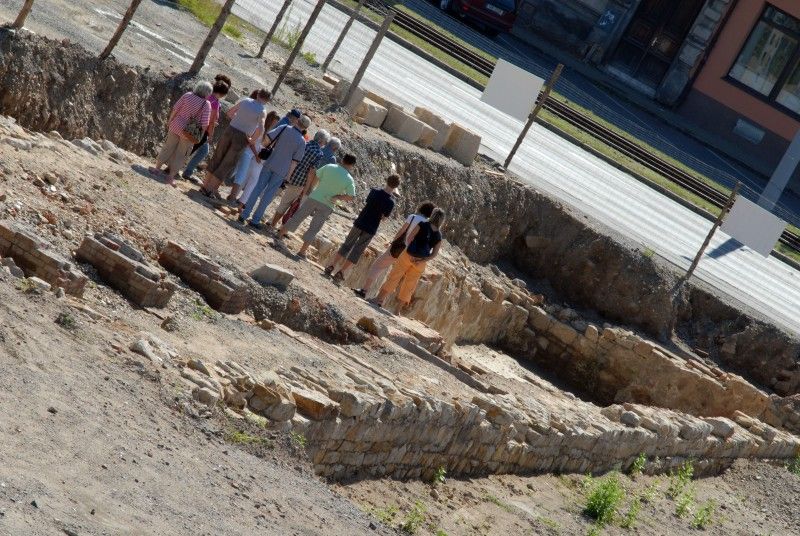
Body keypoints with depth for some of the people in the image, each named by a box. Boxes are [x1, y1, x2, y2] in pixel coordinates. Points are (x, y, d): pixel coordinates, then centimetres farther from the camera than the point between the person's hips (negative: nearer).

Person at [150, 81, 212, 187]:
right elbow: (204, 123, -15)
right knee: (180, 155, 12)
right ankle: (171, 177, 18)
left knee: (168, 148, 18)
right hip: (189, 133, -2)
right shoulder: (206, 104, -15)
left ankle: (157, 168, 27)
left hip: (176, 126, 2)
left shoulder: (188, 95, -8)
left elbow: (175, 109, -4)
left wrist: (170, 121, 10)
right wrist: (199, 137, -2)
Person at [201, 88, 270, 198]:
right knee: (227, 165, 5)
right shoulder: (262, 111, -11)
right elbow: (260, 130, -26)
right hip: (242, 138, -4)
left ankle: (205, 186, 17)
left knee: (216, 159, 15)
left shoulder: (245, 101, 2)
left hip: (230, 131, 4)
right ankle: (210, 189, 6)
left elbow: (229, 113, 14)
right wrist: (252, 140, -9)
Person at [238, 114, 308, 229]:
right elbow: (295, 161, -6)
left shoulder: (285, 128, -4)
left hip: (269, 164, 1)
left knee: (258, 189, 8)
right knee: (268, 196, 4)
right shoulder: (302, 142, -6)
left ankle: (244, 215, 6)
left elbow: (267, 138, -9)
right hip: (282, 171, -1)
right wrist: (287, 177, 1)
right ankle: (255, 219, 6)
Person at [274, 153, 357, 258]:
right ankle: (302, 251, 6)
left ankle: (279, 237, 14)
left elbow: (315, 177, 4)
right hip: (326, 206, -1)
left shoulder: (329, 167, -2)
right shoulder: (349, 180, -5)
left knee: (296, 218, 12)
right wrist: (337, 197, -3)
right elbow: (351, 197, -11)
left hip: (314, 198, 1)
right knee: (313, 229, 7)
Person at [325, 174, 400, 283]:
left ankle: (331, 266, 12)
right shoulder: (390, 202, -16)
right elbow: (384, 217, -7)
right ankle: (340, 272, 2)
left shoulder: (374, 191, -6)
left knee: (347, 245, 15)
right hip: (370, 229, -3)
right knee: (357, 251, 5)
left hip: (360, 223, 3)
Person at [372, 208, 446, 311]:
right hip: (421, 263, 3)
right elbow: (434, 254, 0)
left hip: (408, 256, -3)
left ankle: (379, 299, 7)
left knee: (393, 278, 7)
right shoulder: (439, 236, 6)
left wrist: (410, 253, -9)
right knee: (409, 286, 12)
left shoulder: (422, 225, -2)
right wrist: (422, 261, -7)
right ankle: (399, 309, 14)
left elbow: (410, 239, -9)